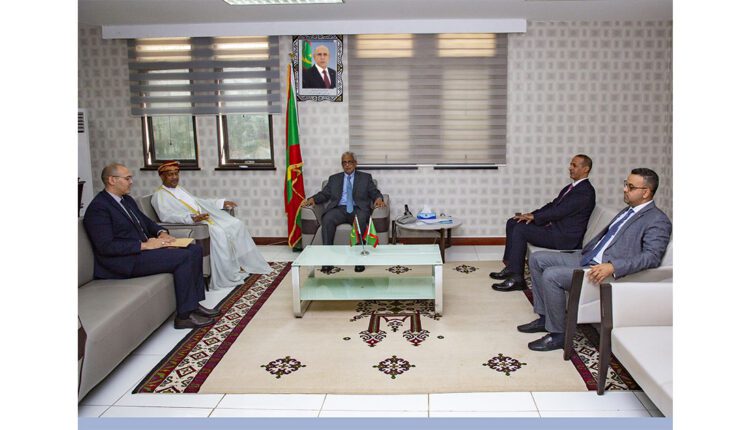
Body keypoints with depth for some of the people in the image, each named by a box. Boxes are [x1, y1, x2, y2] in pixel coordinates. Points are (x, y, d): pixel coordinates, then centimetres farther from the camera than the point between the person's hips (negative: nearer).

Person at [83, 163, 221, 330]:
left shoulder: (127, 200, 15)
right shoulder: (98, 208, -13)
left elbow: (146, 222, 25)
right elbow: (106, 246, -21)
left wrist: (161, 232, 2)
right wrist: (144, 245, -22)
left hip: (146, 247, 10)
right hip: (126, 260, -9)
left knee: (195, 250, -2)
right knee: (183, 257, -23)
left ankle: (194, 303, 1)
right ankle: (184, 315, -15)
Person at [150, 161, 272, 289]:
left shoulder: (180, 189, 24)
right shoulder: (159, 196, -4)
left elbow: (198, 201, 30)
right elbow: (166, 216, -21)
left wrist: (222, 202, 22)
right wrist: (193, 218, -35)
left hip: (206, 218, 9)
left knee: (236, 224, -4)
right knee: (218, 232, -33)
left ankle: (241, 263, 0)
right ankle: (228, 273, -26)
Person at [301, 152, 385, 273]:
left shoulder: (365, 177, 19)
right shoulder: (334, 178, 23)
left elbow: (374, 192, 11)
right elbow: (324, 194, 17)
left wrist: (378, 198, -14)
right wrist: (312, 199, -4)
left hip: (357, 209, -1)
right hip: (339, 209, 2)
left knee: (361, 220, -37)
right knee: (327, 219, -32)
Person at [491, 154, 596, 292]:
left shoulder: (586, 191, -15)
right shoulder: (571, 187, 17)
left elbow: (560, 211, -21)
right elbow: (552, 205, 15)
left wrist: (534, 216, -14)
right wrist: (532, 215, -1)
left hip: (565, 237, -10)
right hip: (554, 226, 10)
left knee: (520, 229, -22)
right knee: (512, 223, 3)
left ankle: (516, 278, -18)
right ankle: (511, 267, 4)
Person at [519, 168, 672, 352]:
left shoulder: (658, 221, -10)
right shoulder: (628, 211, 19)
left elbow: (652, 256, -23)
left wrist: (612, 267, -34)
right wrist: (582, 252, 18)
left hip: (606, 272, -10)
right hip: (586, 258, 10)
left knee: (551, 275, -26)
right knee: (537, 258, 4)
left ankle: (558, 334, -10)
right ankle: (545, 317, 10)